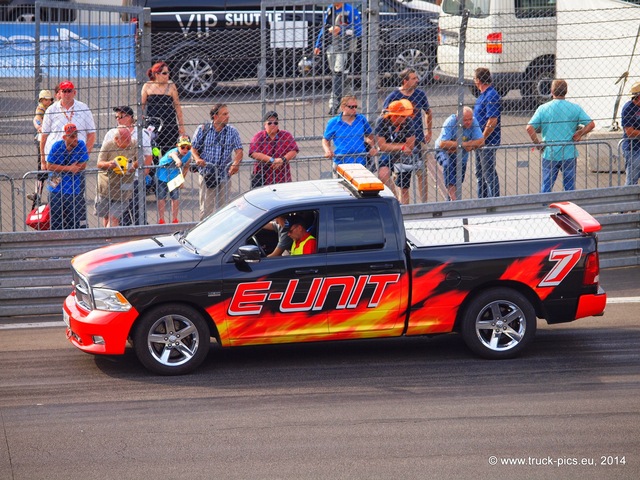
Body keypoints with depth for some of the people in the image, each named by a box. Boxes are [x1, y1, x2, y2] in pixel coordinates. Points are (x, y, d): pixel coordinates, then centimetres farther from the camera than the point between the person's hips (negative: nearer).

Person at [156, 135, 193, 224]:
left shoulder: (188, 155, -17)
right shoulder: (174, 151, -35)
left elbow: (186, 167, 2)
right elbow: (174, 155, -62)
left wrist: (182, 180, 2)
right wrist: (177, 160, -85)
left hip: (175, 177, 4)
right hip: (162, 176, -4)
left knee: (176, 198, 2)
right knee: (161, 198, 2)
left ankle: (175, 220, 17)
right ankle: (161, 220, 15)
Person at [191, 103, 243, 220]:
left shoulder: (232, 131, 4)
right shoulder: (202, 130, 2)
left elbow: (239, 150, -1)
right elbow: (193, 147, 8)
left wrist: (236, 163, -19)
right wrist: (197, 158, -12)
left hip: (224, 175, 2)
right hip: (207, 174, -2)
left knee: (222, 206, 3)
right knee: (206, 207, -4)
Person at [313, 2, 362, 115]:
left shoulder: (350, 10, -10)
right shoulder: (329, 10, 12)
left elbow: (358, 31, -12)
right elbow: (324, 28, 20)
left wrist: (341, 30, -21)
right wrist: (318, 45, 18)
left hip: (345, 47, -7)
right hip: (331, 45, 7)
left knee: (339, 73, -13)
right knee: (334, 73, 11)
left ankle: (334, 104, -18)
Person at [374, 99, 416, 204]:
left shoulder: (408, 121, -16)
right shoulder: (381, 122, -19)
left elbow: (410, 145, -14)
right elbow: (382, 145, -22)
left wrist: (391, 146, -14)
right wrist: (402, 147, -22)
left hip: (404, 156, 1)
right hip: (387, 155, -1)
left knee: (404, 189, 5)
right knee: (383, 175, -29)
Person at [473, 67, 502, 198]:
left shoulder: (491, 96, -18)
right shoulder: (482, 95, 13)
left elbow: (492, 122, -24)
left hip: (488, 142, -10)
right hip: (480, 142, 10)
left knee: (489, 174, -5)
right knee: (480, 174, 17)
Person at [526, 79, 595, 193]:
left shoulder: (543, 108, -2)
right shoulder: (575, 108, -1)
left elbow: (529, 128, -10)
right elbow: (591, 124, -6)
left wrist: (538, 144, -1)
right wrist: (578, 135, 4)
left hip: (549, 154, 0)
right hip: (569, 154, 0)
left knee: (546, 188, 5)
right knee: (570, 187, 8)